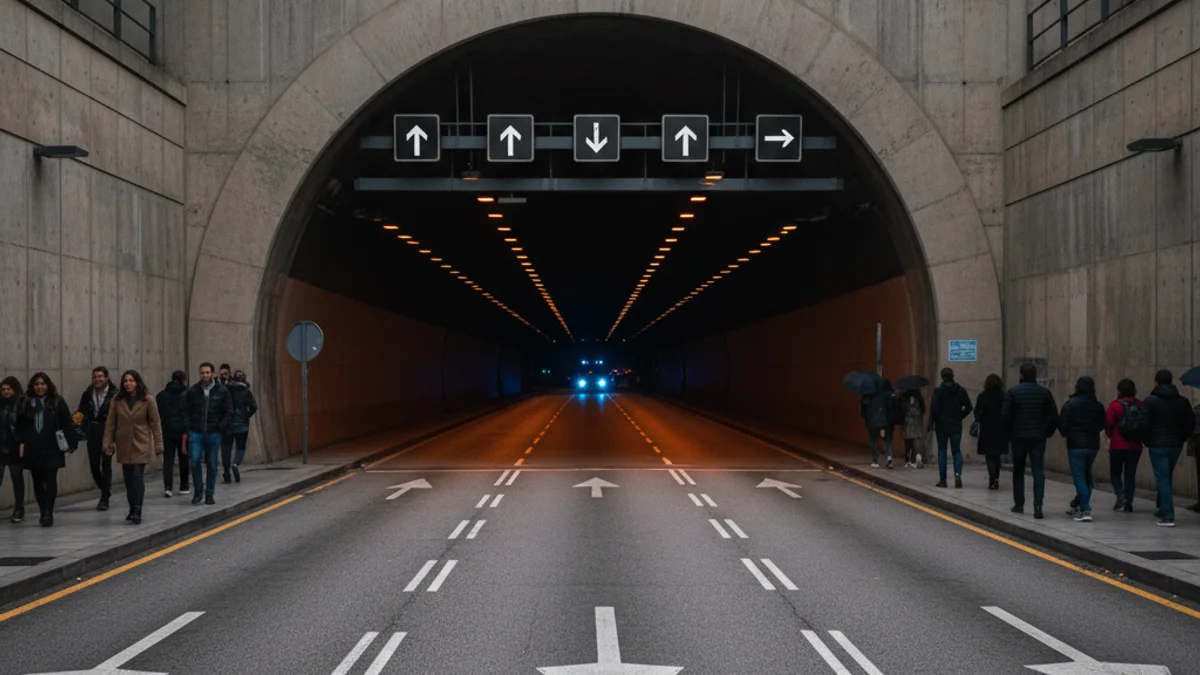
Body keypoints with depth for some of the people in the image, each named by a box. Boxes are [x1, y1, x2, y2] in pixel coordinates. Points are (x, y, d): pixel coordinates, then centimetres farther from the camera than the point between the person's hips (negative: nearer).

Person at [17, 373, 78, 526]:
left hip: (51, 450, -3)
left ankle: (48, 513, -6)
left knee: (50, 481, -8)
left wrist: (71, 442, -8)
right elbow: (20, 426, 9)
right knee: (38, 482, 8)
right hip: (33, 450, 3)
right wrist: (21, 442, -1)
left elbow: (67, 424, -3)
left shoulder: (57, 402, 0)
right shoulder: (26, 403, 7)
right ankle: (44, 512, 17)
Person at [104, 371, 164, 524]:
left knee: (138, 476, -11)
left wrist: (158, 444, -7)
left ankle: (137, 511, -12)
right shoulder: (118, 400, 2)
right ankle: (132, 509, 21)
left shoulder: (146, 400, -6)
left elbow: (155, 423, -4)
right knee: (128, 478, 8)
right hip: (124, 445, 3)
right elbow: (110, 423, 4)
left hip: (140, 444, -3)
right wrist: (107, 442, -1)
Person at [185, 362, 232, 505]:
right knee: (195, 461, -12)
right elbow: (187, 412, 6)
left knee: (212, 465, 5)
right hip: (196, 433, 0)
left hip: (214, 433, 0)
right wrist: (188, 429, -4)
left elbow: (228, 412, 4)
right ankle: (198, 492, 3)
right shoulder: (192, 391, 2)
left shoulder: (222, 391, 1)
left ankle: (209, 494, 15)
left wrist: (221, 427, -8)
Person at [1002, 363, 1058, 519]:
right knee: (1038, 471, -1)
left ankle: (1019, 504, 19)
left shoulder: (1013, 392, -6)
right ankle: (1038, 505, -15)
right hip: (1038, 437, 1)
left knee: (1018, 471, 13)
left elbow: (1005, 415, -9)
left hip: (1018, 437, -1)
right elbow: (1054, 416, -1)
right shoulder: (1045, 393, 1)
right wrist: (1047, 433, 11)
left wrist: (1010, 432, 5)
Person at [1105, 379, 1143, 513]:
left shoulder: (1115, 405, -11)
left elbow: (1108, 423, -12)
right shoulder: (1140, 405, -1)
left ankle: (1120, 494, -9)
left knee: (1115, 472, 13)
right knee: (1130, 474, 9)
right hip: (1135, 445, 3)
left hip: (1117, 445, -3)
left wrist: (1109, 433, 9)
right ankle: (1128, 504, 7)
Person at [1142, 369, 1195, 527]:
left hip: (1157, 445, -5)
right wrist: (1181, 438, 11)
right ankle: (1163, 510, 29)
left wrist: (1147, 441, 0)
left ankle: (1168, 516, -12)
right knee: (1167, 478, 19)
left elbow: (1145, 424, -13)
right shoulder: (1182, 401, 5)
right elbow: (1191, 422, 2)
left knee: (1162, 479, -4)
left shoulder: (1150, 401, -8)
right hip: (1176, 445, 5)